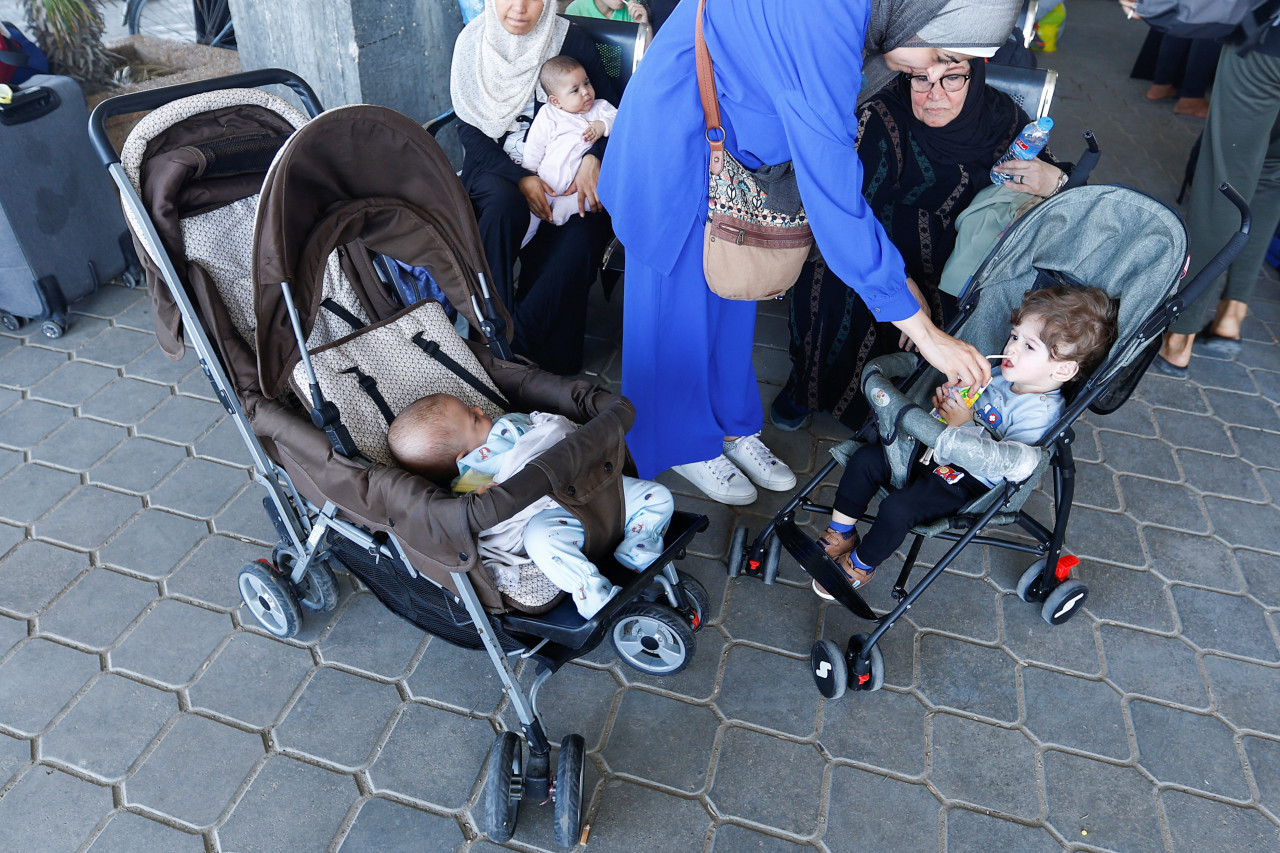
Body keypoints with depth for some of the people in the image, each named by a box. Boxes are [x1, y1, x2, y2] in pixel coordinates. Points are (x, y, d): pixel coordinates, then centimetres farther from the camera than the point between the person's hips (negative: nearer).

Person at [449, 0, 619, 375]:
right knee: (503, 206, -34)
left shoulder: (570, 39, -2)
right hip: (495, 164, 0)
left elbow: (610, 108, 0)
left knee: (582, 232, -30)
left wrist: (593, 159, -21)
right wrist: (520, 178, -17)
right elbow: (469, 128, -2)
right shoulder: (472, 42, 0)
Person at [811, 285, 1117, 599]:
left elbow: (1005, 465, -29)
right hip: (934, 448, 8)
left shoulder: (1041, 414, -21)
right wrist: (948, 396, -5)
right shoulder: (1001, 374, 1)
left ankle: (861, 565, 2)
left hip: (967, 482, -8)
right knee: (865, 458, -4)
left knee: (898, 508, -26)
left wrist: (965, 425, -29)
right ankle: (842, 532, 12)